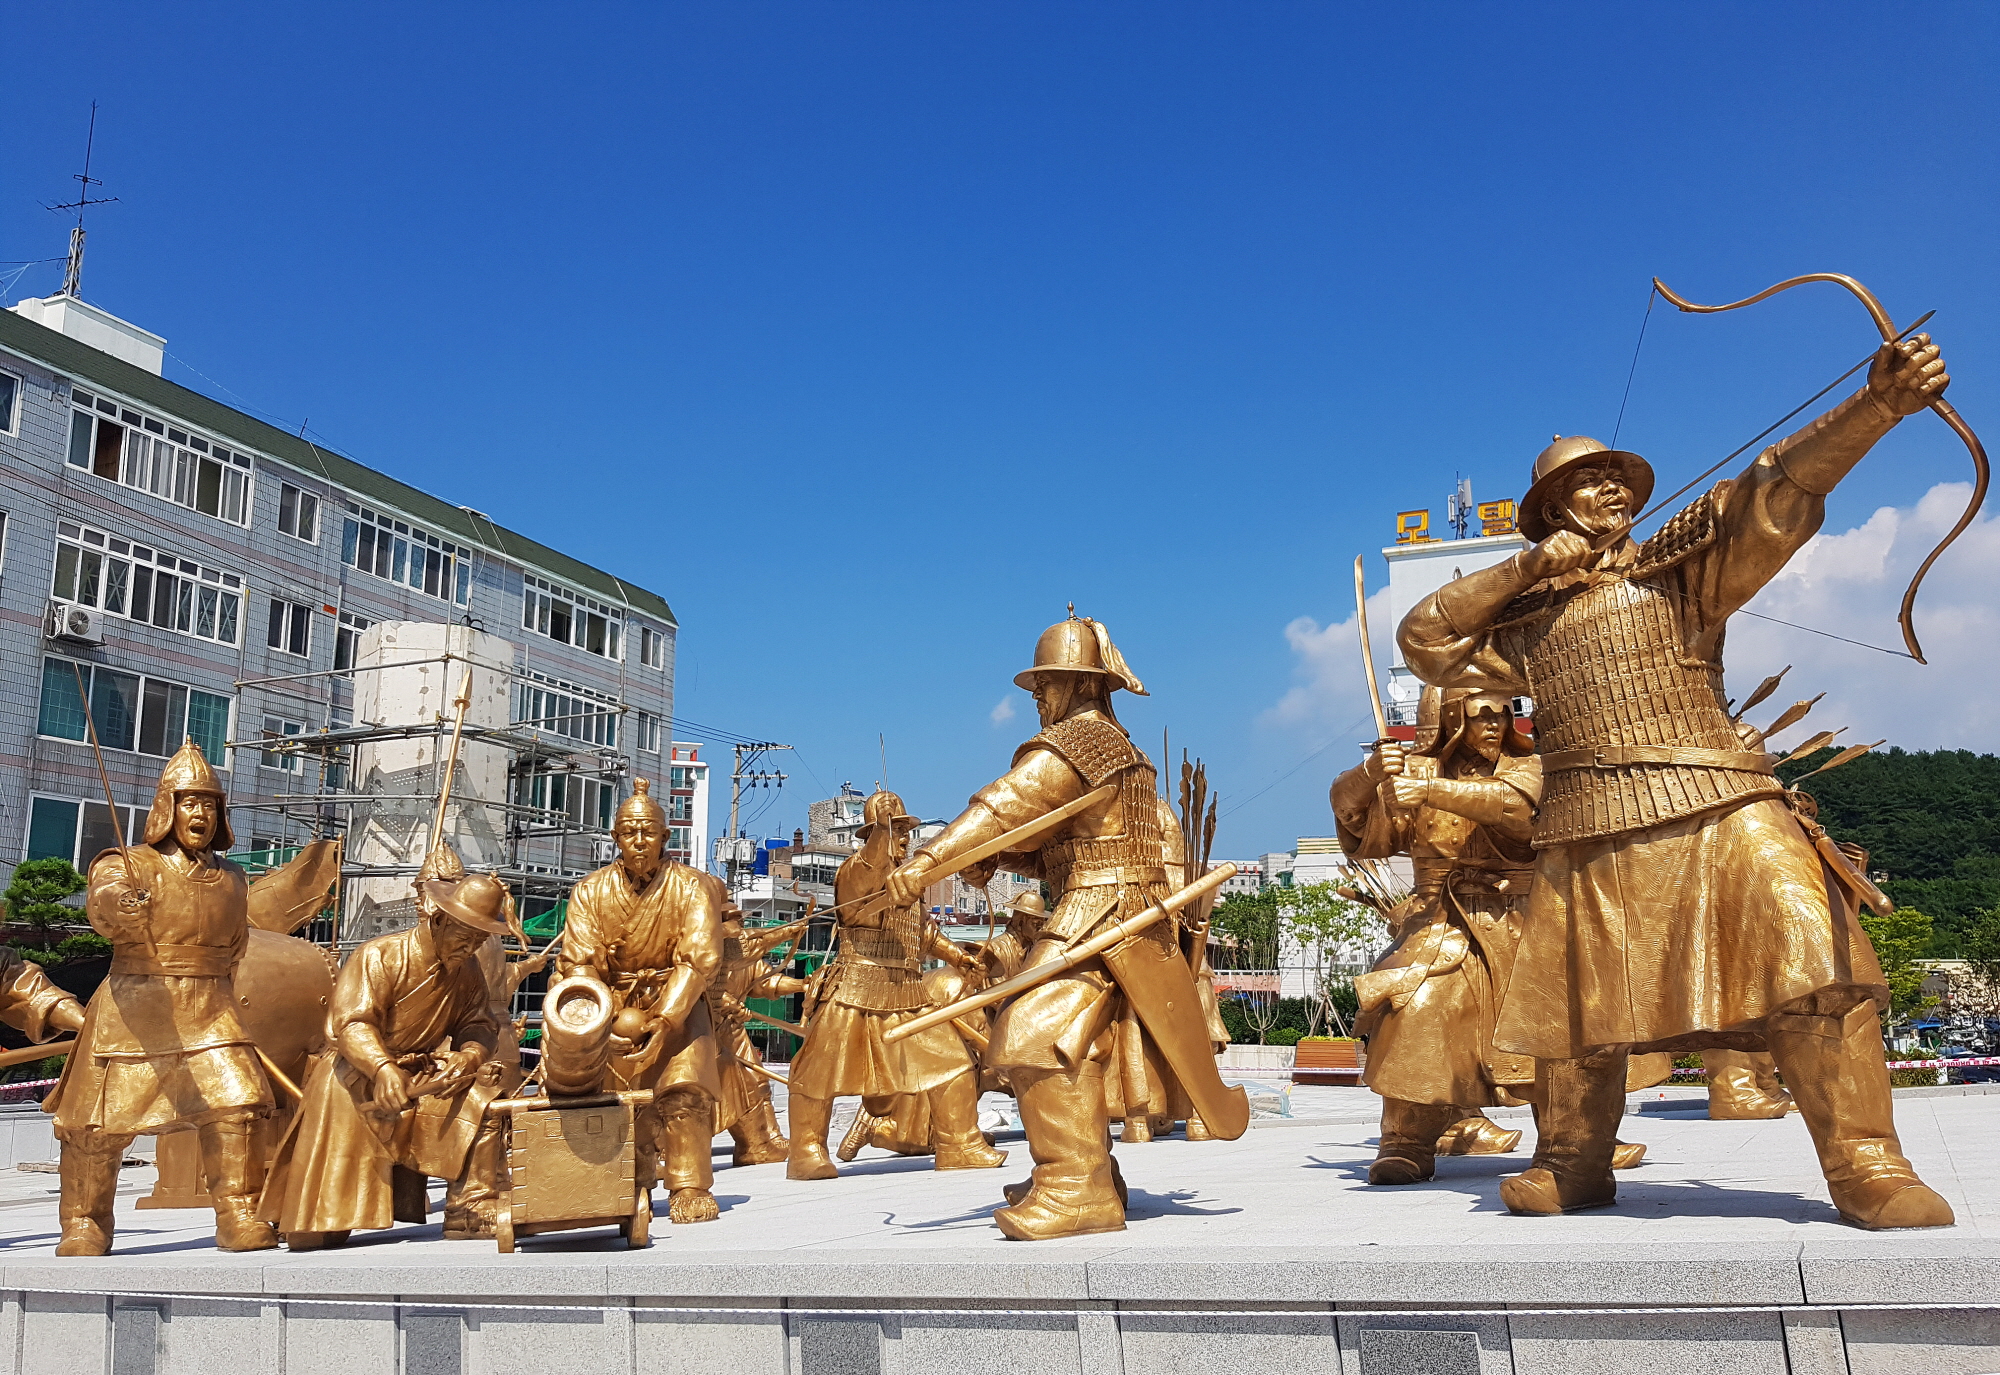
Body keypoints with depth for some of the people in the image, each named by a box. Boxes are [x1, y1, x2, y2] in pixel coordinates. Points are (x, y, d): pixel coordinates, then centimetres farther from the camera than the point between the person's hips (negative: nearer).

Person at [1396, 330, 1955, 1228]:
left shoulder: (1679, 565, 10)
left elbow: (1776, 491, -3)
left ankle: (1864, 1162, -8)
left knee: (1809, 962, -18)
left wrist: (1878, 401, -19)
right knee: (1576, 1004, 8)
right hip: (1587, 833, 3)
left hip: (1715, 808, -2)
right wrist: (1524, 569, 3)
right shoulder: (1527, 619, 16)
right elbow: (1424, 640, 11)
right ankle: (1572, 1163, 26)